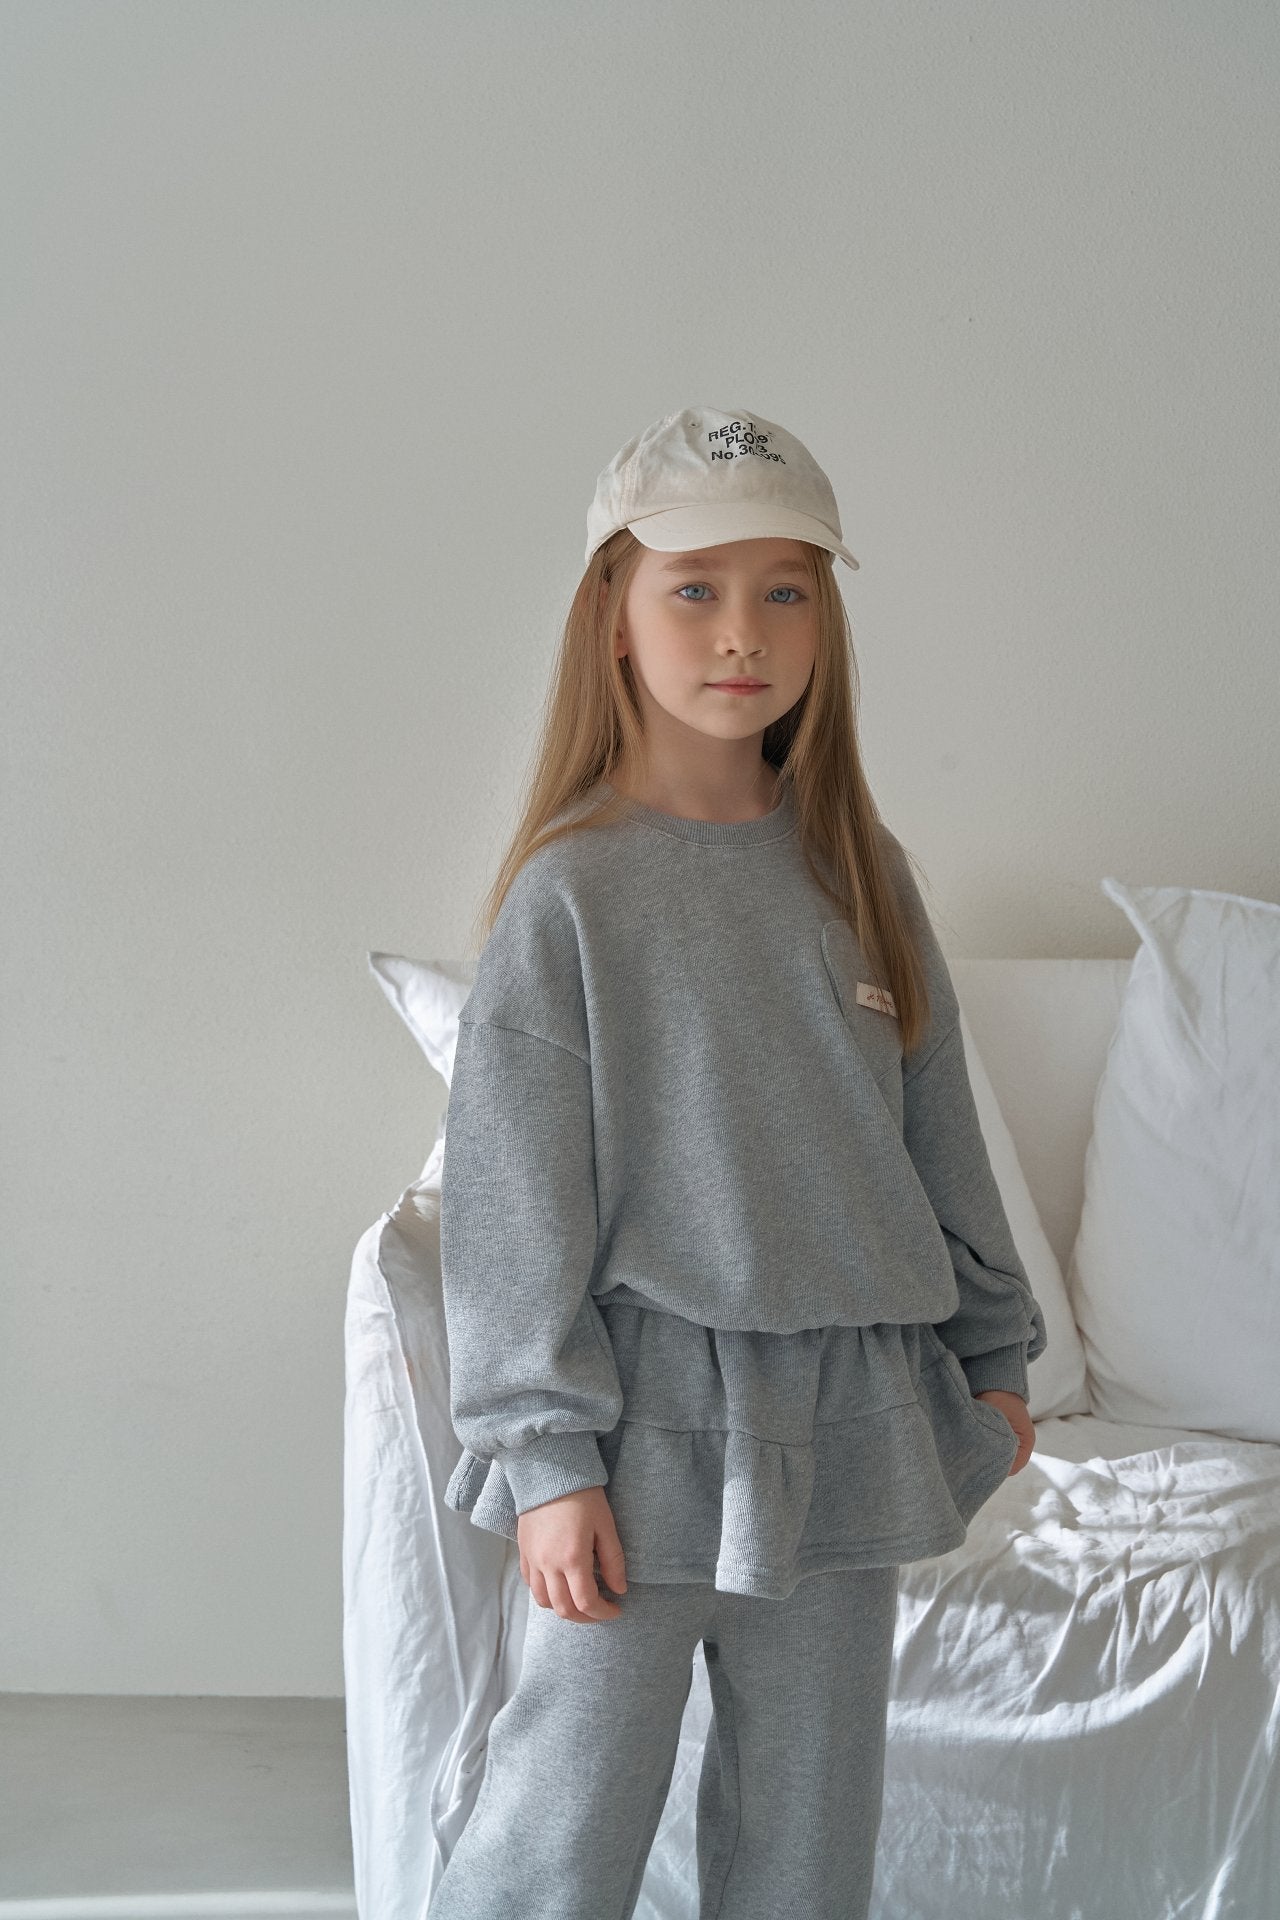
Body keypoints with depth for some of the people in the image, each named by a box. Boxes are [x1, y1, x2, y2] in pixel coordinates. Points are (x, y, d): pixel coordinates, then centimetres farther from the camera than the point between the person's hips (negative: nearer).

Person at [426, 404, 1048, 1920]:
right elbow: (518, 1204, -10)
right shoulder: (571, 893, -9)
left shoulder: (858, 871, 6)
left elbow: (936, 1129, 13)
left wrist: (990, 1356, 15)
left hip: (846, 1423, 5)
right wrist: (546, 1454, -13)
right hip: (651, 1421, -4)